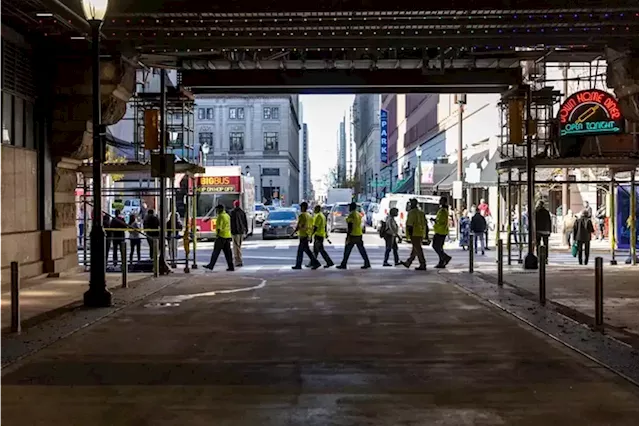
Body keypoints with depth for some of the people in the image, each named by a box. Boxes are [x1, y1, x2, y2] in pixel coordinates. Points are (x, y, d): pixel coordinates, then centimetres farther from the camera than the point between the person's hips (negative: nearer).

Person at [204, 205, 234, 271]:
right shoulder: (227, 215, 17)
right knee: (227, 252, 7)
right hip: (228, 236, 9)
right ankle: (231, 266, 4)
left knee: (216, 251, -5)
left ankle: (211, 266, -2)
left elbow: (219, 226, -20)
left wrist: (217, 234, -21)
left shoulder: (221, 216, -11)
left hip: (221, 236, -9)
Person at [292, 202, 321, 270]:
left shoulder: (302, 215, -13)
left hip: (303, 235, -9)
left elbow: (298, 226, -15)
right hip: (307, 235, 9)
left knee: (307, 250, -6)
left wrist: (293, 232, -6)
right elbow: (311, 226, 14)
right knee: (300, 251, 13)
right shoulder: (309, 215, 13)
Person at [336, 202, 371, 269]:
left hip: (352, 235, -8)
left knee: (347, 250, -1)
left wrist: (347, 236, -18)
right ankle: (367, 264, 8)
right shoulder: (359, 215, 13)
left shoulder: (351, 215, -14)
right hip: (359, 234, 8)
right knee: (362, 250, 9)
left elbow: (350, 227, -19)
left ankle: (343, 265, 1)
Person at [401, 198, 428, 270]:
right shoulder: (421, 212, 17)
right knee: (415, 249, 15)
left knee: (418, 249, -8)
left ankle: (423, 265, -11)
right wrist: (426, 233, 19)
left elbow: (410, 223, -17)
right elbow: (425, 223, 17)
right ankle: (408, 263, 27)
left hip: (415, 233, -9)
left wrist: (410, 232, -19)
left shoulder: (412, 212, -8)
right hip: (421, 234, 9)